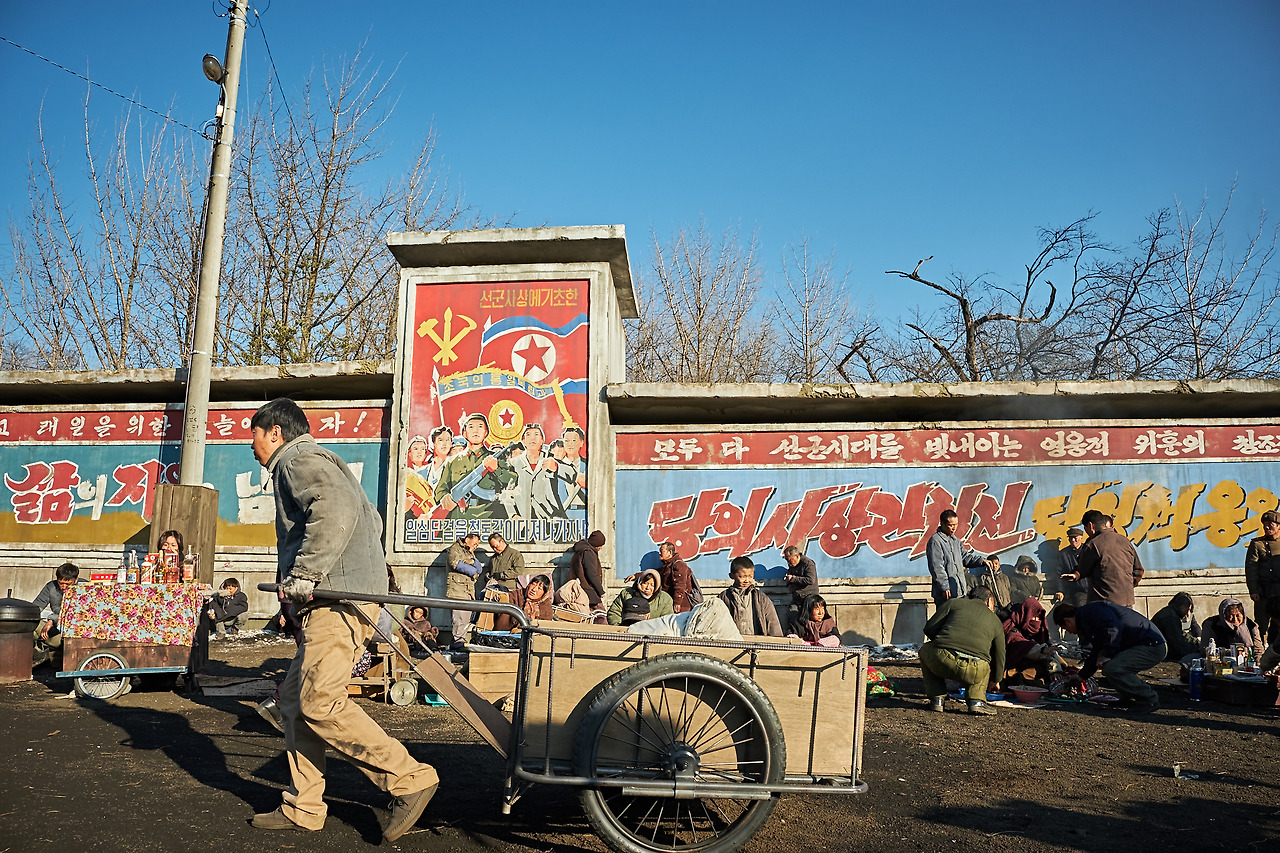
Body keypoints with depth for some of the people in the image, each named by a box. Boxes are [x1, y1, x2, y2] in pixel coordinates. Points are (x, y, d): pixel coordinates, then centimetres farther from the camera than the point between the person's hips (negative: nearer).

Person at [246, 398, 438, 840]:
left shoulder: (297, 459, -3)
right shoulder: (317, 462, 29)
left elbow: (335, 509, -24)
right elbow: (371, 519, 33)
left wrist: (303, 573, -21)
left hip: (338, 599, -11)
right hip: (334, 600, 11)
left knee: (320, 703, -14)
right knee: (296, 697, 11)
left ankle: (410, 779, -9)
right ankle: (303, 808, 18)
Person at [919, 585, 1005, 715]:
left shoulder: (953, 603, 21)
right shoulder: (995, 621, 28)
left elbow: (929, 628, 15)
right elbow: (999, 658, 34)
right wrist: (994, 681, 54)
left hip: (943, 661, -1)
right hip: (974, 672, 2)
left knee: (925, 650, 34)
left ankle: (936, 699, 20)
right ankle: (976, 700, 15)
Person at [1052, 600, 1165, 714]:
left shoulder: (1092, 610, -11)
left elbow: (1114, 627, -27)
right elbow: (1096, 652, 31)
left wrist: (1107, 654, -18)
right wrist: (1082, 676, 36)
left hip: (1152, 647, -11)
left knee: (1112, 669, -22)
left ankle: (1150, 700, -6)